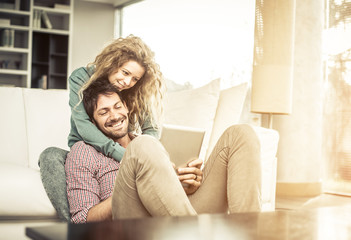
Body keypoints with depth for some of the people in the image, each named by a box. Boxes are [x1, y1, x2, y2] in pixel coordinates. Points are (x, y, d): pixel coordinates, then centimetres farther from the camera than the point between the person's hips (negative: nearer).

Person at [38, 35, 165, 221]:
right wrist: (124, 155, -34)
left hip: (120, 158, 2)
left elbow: (151, 129, -7)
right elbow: (82, 125, -22)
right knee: (51, 155, -32)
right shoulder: (80, 79, -10)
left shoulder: (137, 93, -1)